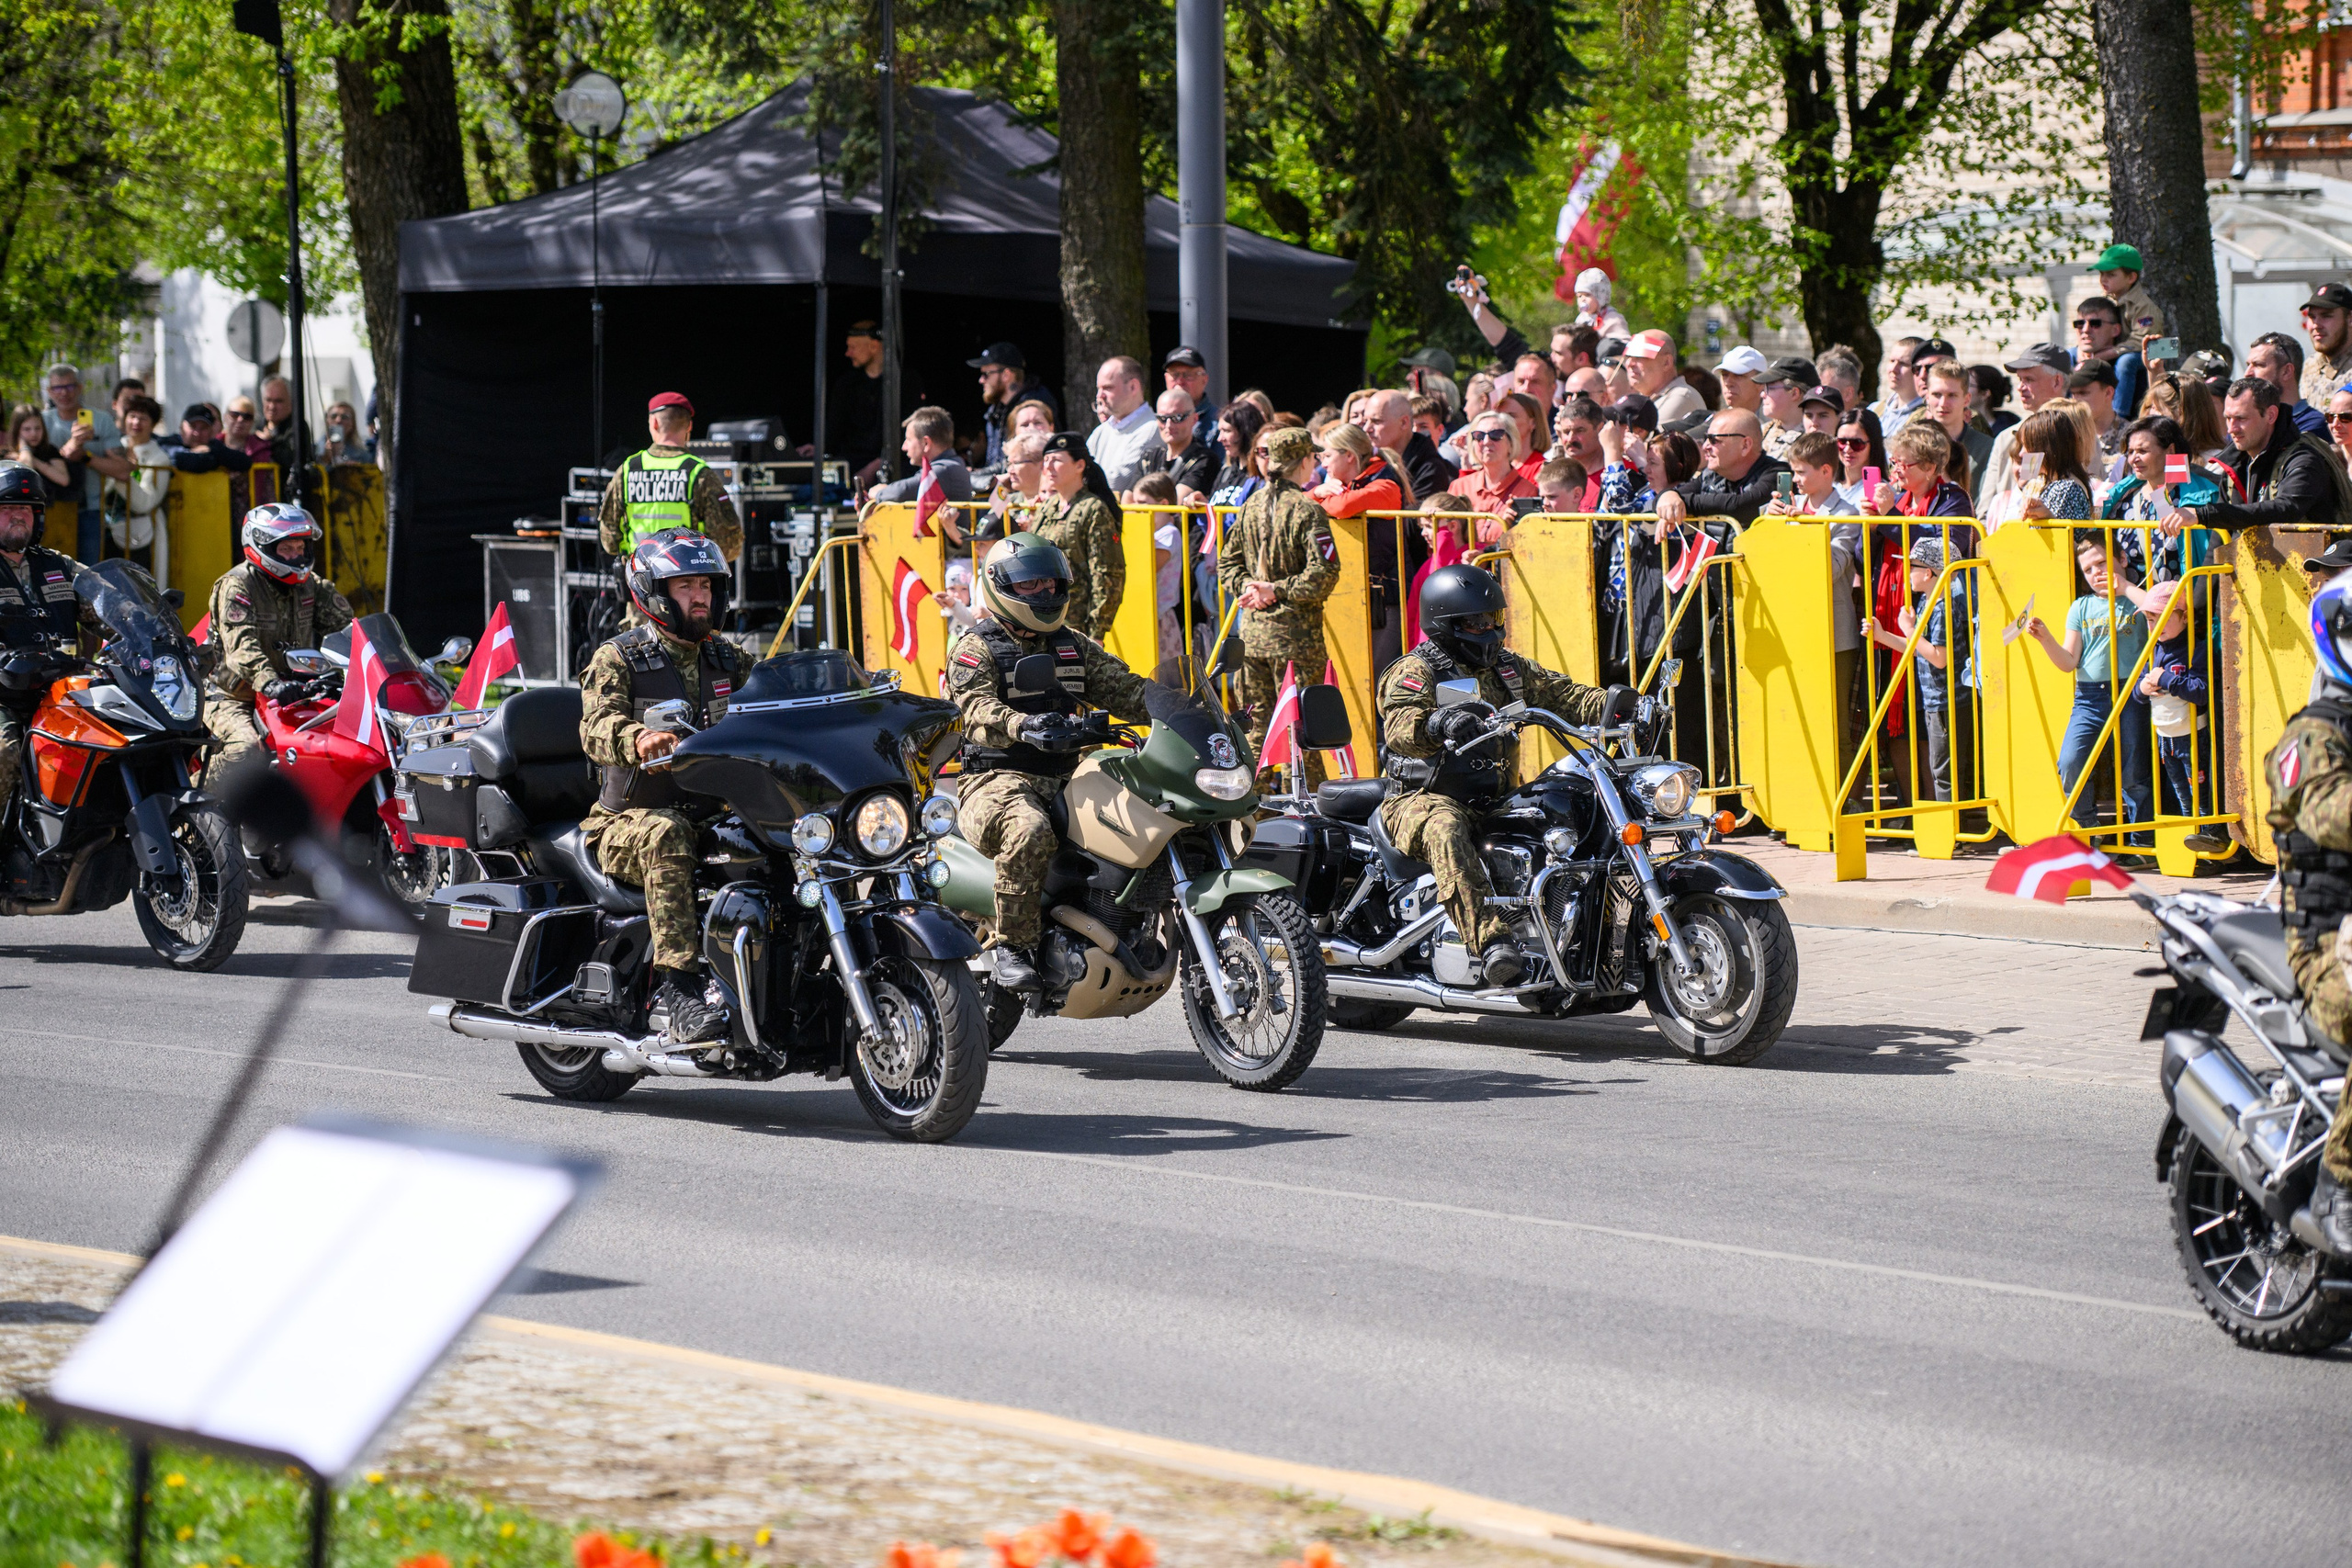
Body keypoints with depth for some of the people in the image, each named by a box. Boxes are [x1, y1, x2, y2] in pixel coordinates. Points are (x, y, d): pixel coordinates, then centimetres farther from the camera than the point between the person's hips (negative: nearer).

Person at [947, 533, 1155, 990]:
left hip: (1066, 779, 6)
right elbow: (978, 710, -18)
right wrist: (1023, 727, -39)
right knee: (1029, 830, -38)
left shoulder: (1075, 647, 22)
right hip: (998, 780, -6)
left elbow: (1122, 687, 15)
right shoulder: (976, 649, 0)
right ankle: (1011, 944, -27)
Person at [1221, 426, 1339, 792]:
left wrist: (1247, 586, 1)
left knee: (1257, 724, 12)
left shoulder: (1251, 508, 7)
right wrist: (1279, 591, -9)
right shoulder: (1307, 511, -12)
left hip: (1253, 633, 6)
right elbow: (1323, 575, -18)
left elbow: (1227, 561, 14)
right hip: (1296, 634, -6)